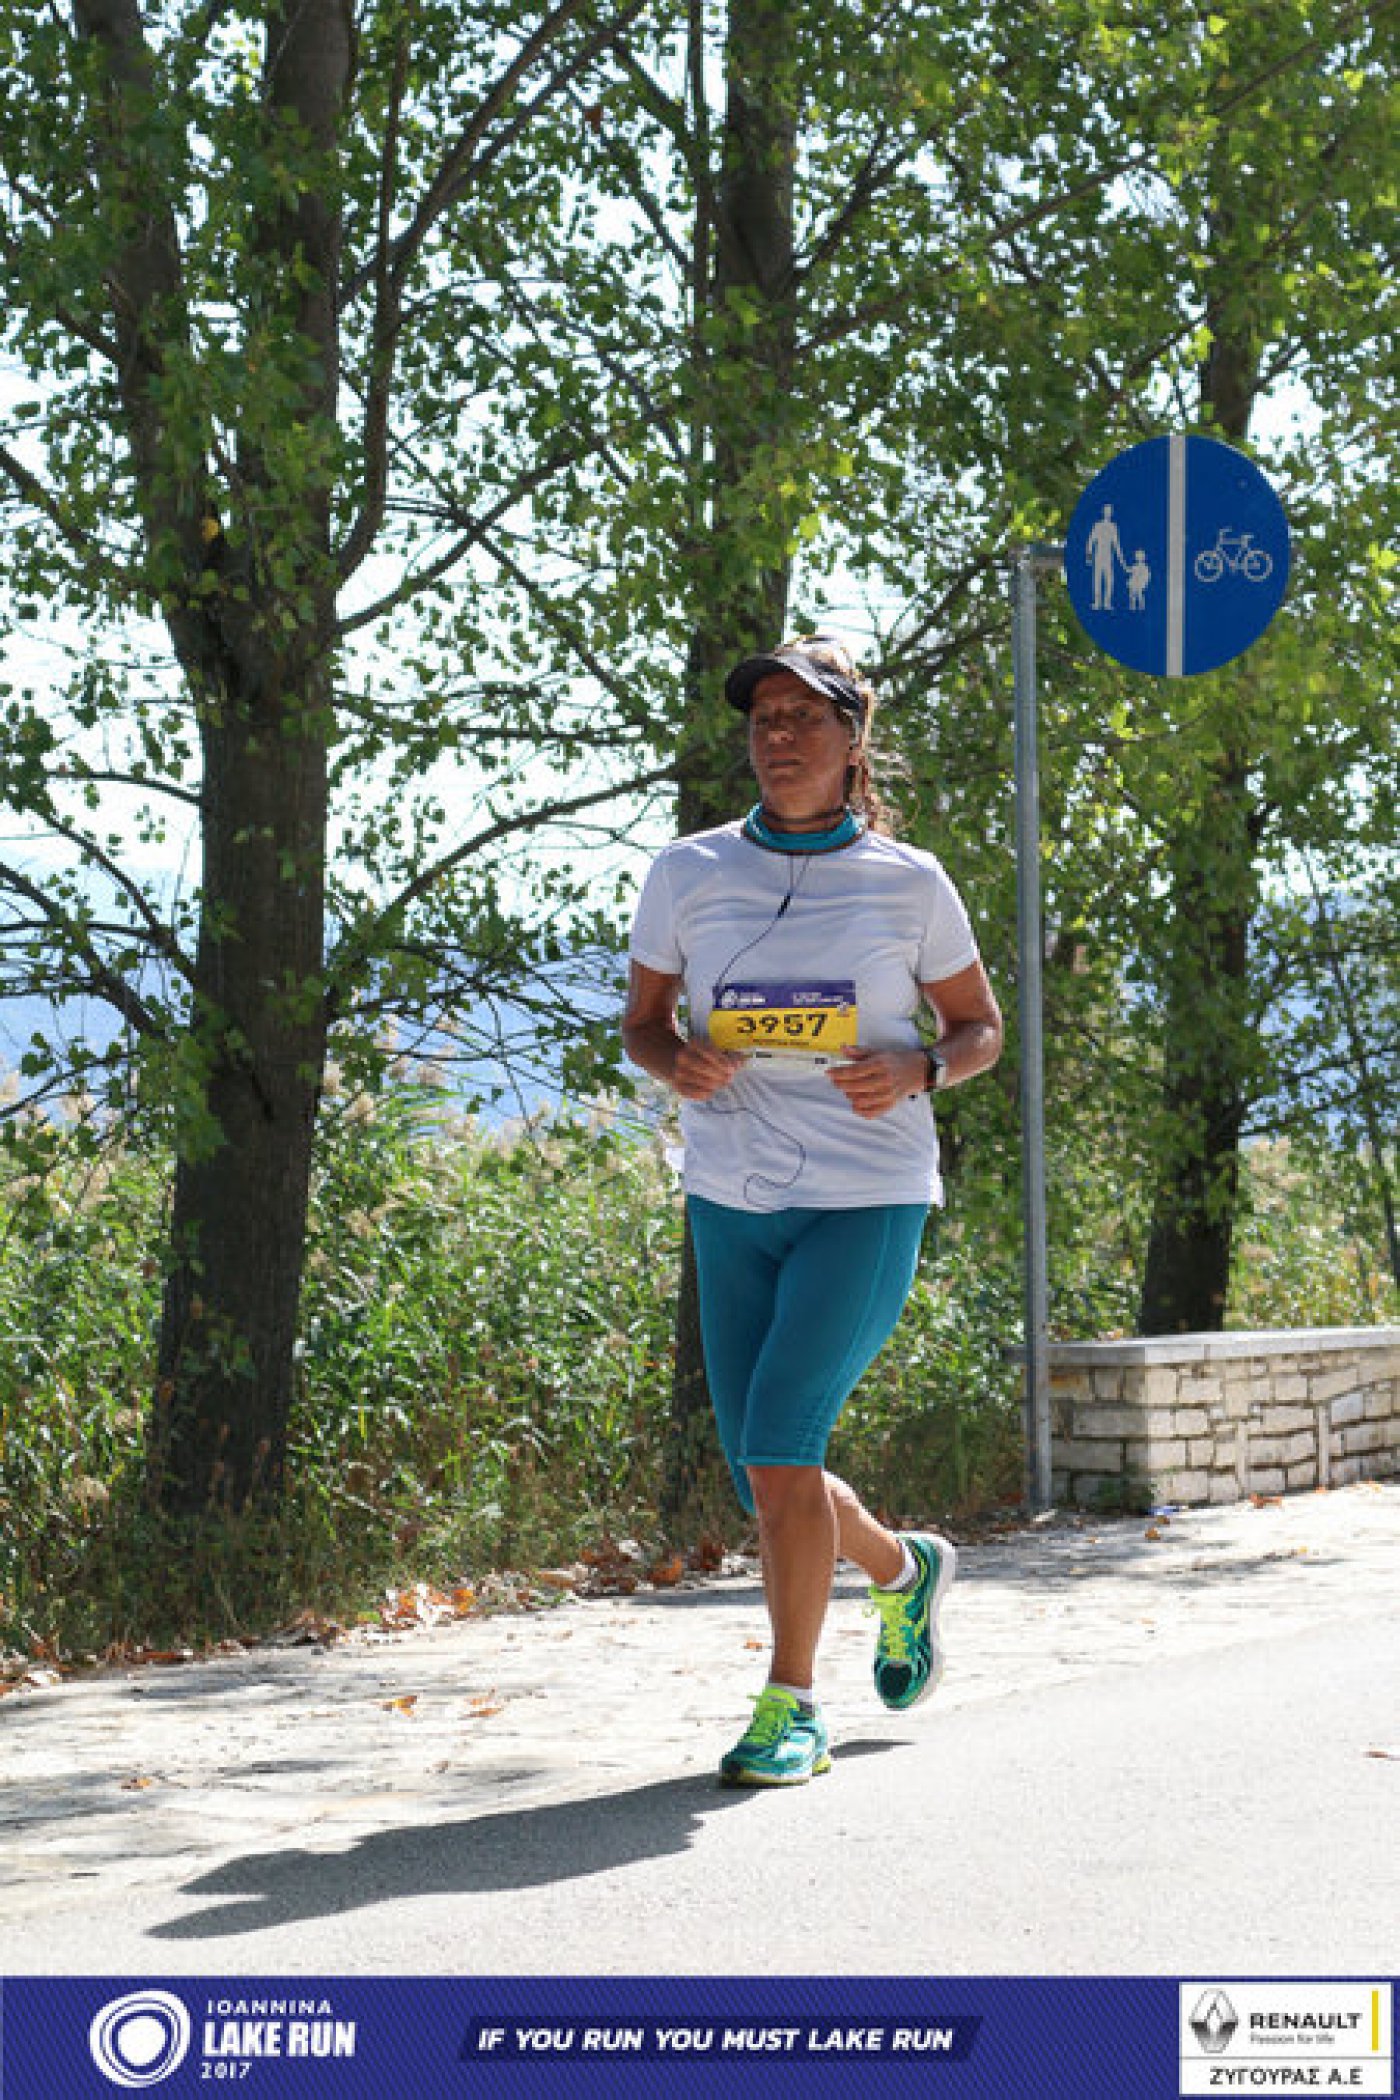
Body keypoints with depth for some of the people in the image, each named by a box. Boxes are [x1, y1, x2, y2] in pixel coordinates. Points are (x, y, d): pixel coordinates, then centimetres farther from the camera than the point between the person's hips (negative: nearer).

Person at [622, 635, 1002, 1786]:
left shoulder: (907, 881, -1)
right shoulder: (689, 872, 3)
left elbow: (980, 1026, 8)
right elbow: (642, 1021, 12)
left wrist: (915, 1069, -13)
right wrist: (678, 1060, -11)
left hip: (869, 1196, -4)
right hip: (732, 1203, 4)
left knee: (779, 1443, -18)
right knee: (768, 1478, 8)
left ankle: (791, 1705, -5)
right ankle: (903, 1568, 40)